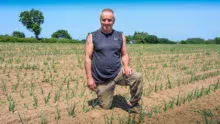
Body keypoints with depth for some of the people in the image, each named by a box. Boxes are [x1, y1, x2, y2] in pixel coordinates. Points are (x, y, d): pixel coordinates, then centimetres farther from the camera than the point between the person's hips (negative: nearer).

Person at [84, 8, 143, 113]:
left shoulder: (120, 36, 5)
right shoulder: (92, 37, -3)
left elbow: (124, 54, 9)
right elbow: (88, 58, -5)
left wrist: (126, 66, -12)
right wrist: (89, 78, -10)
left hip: (118, 72, 2)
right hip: (101, 79, -1)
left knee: (137, 77, -25)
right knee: (105, 107, 4)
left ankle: (134, 105, -2)